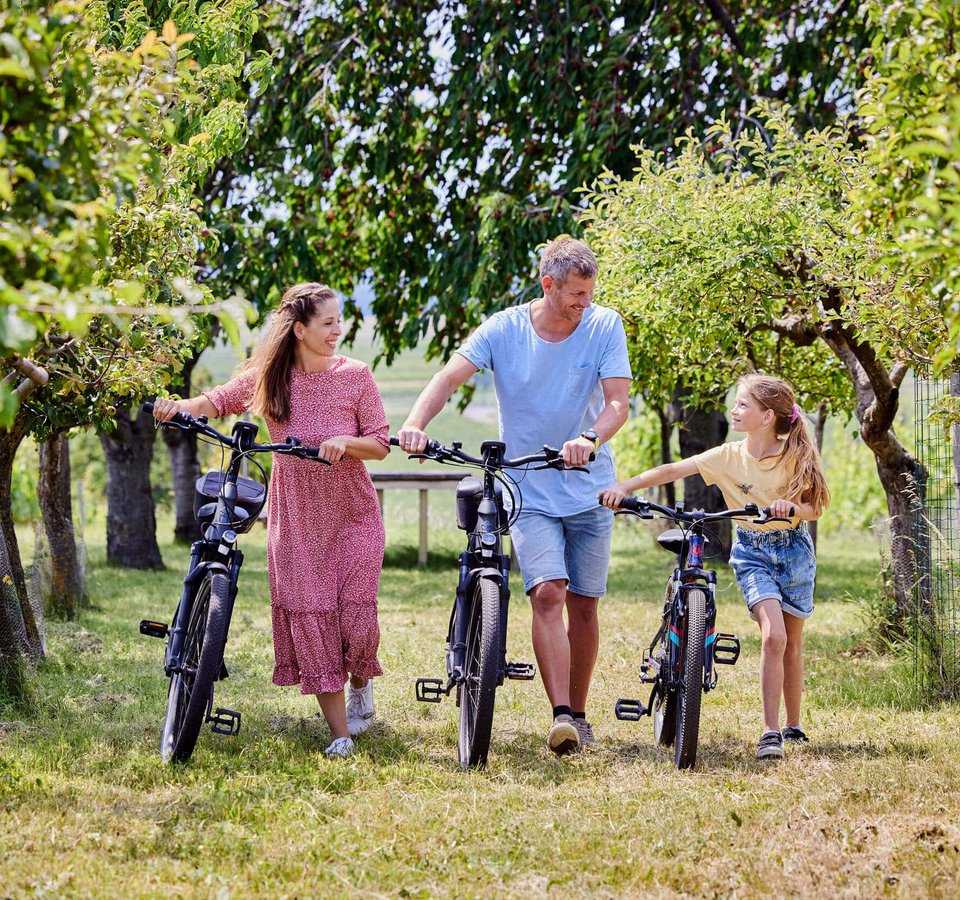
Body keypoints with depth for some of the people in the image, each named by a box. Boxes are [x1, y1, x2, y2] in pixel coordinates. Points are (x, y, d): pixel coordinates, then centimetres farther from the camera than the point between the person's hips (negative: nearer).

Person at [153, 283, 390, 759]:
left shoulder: (355, 376, -5)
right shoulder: (268, 377, -1)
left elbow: (380, 444, -3)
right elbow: (219, 400, 4)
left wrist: (344, 441, -23)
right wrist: (179, 407, -16)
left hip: (353, 515, -1)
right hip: (296, 519, 1)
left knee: (355, 614, -8)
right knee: (308, 618, -4)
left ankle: (360, 684, 28)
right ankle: (340, 733, 1)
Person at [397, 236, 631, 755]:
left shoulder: (604, 327, -6)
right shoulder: (504, 330, -7)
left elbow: (618, 401, -14)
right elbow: (450, 378, -18)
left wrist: (590, 438, -35)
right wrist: (415, 424, -37)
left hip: (589, 490, 1)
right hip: (529, 492, -1)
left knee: (583, 604, 6)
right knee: (547, 593, -18)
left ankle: (578, 715, 21)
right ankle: (560, 717, -23)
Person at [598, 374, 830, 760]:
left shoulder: (796, 456, -11)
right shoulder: (729, 457, -12)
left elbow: (814, 508, -10)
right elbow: (670, 470, -19)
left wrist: (792, 507, -33)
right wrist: (623, 486, -29)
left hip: (794, 550, 1)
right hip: (752, 552, -1)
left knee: (792, 642, 9)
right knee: (773, 635, -19)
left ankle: (793, 726, 25)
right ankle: (770, 732, -18)